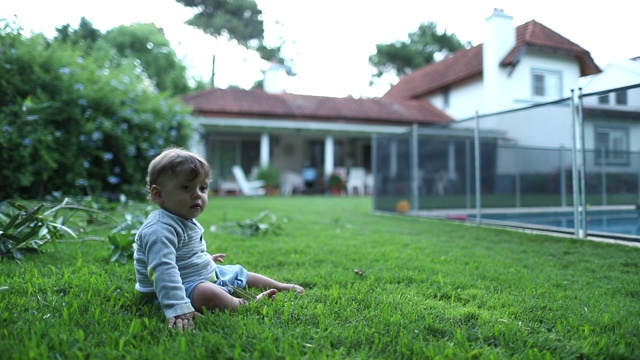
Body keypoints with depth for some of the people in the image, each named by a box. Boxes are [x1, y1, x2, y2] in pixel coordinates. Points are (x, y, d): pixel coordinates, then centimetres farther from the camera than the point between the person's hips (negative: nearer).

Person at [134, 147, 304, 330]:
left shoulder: (187, 221, 7)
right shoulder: (160, 229, -28)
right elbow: (163, 270, -40)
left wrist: (205, 258, 38)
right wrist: (177, 309, -48)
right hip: (183, 287, -11)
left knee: (241, 274, 19)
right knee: (208, 294, -39)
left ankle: (281, 287, 36)